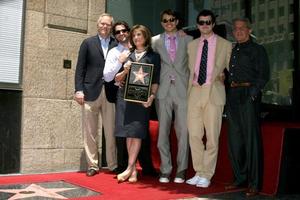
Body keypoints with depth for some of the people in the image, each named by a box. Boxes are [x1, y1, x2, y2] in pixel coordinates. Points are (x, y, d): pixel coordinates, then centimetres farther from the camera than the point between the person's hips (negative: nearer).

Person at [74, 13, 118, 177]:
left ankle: (113, 165, 12)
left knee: (111, 132, 1)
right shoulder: (88, 43, 9)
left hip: (110, 94, 0)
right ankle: (92, 165, 13)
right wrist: (79, 90, -5)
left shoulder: (118, 45, 10)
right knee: (90, 132, 3)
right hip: (91, 93, 0)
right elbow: (80, 69, 4)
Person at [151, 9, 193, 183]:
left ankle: (181, 170, 10)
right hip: (163, 91, 1)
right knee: (163, 132, 2)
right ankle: (165, 170, 12)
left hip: (183, 90, -1)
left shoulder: (188, 40, 9)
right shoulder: (155, 41, 11)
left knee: (183, 132, 0)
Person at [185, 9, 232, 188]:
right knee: (194, 135, 4)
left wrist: (223, 77, -6)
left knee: (212, 136, -1)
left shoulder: (225, 45, 5)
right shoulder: (192, 45, 15)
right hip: (195, 92, 4)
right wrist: (190, 86, 6)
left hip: (214, 93, -3)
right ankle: (199, 172, 18)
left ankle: (206, 175, 11)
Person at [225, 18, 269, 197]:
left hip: (249, 96, -6)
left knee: (251, 139, -5)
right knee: (234, 139, 9)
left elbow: (263, 76, -5)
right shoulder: (232, 51, 20)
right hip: (232, 96, 6)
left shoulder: (257, 50, 3)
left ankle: (254, 183, 2)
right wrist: (229, 93, 5)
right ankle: (240, 178, 20)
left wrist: (252, 93, -16)